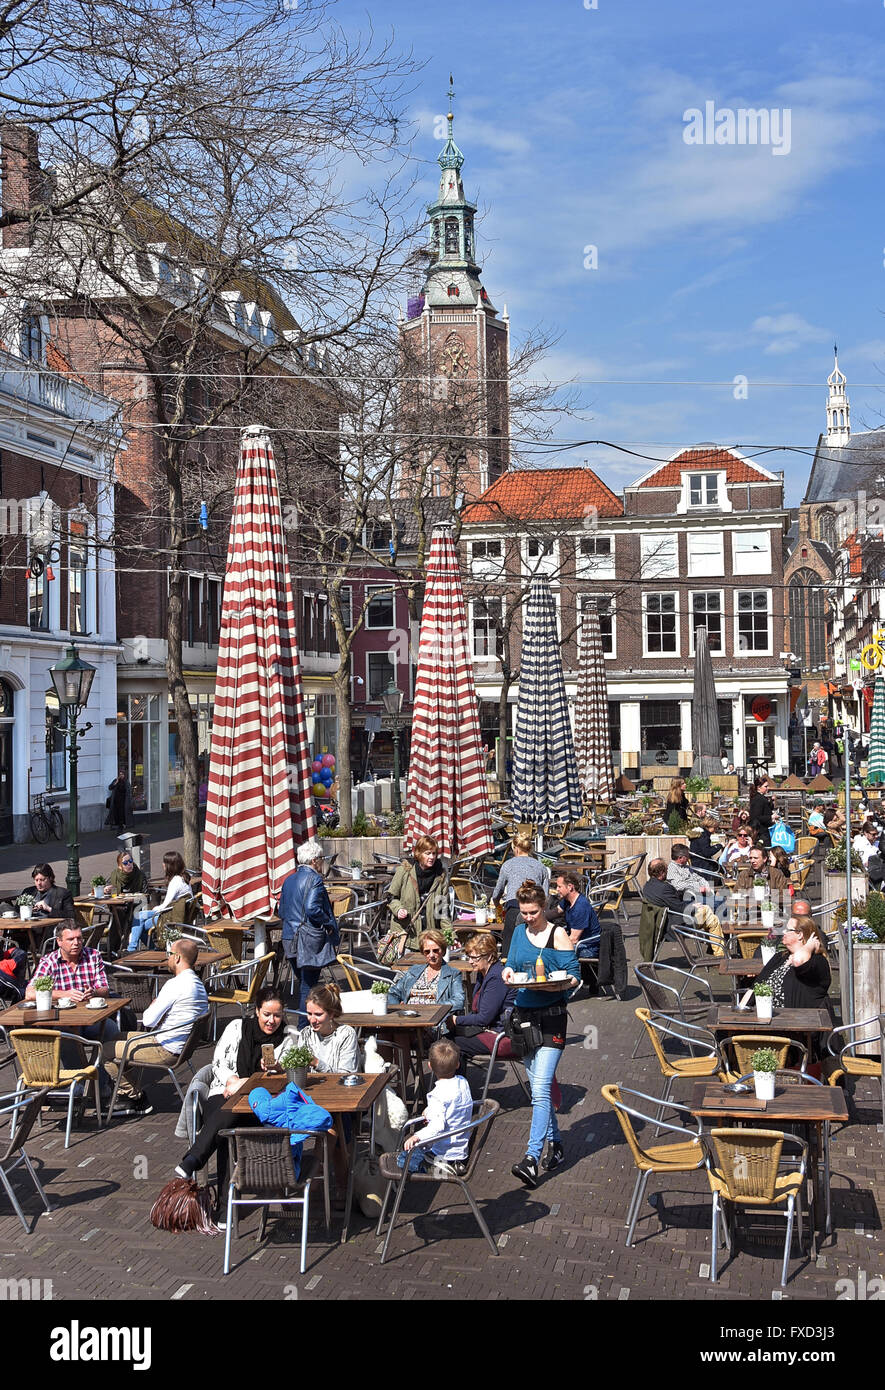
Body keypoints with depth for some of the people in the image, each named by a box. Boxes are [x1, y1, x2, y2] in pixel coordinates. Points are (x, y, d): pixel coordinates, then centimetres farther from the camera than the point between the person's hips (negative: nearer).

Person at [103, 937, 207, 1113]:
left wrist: (151, 1007, 2)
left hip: (165, 1052, -10)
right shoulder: (199, 984, 7)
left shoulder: (175, 984, -22)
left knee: (106, 1051, -1)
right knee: (119, 1039, 22)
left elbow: (149, 1020, -18)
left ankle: (137, 1100, 9)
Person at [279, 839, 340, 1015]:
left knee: (300, 982, 17)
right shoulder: (314, 878, -12)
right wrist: (330, 924, -11)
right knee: (308, 986, -4)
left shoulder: (289, 880, 13)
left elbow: (282, 912, 16)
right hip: (310, 941, -8)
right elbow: (313, 908, -23)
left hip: (290, 939, 8)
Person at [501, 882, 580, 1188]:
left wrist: (555, 985, -25)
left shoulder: (558, 934, -6)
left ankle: (532, 1157, -17)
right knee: (538, 1086, 13)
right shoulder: (519, 932, 10)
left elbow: (574, 976, -7)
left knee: (540, 1088, -13)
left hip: (551, 1017, -6)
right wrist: (509, 972, -5)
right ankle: (554, 1144, 28)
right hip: (525, 1015, 6)